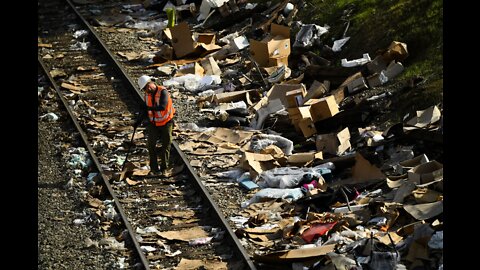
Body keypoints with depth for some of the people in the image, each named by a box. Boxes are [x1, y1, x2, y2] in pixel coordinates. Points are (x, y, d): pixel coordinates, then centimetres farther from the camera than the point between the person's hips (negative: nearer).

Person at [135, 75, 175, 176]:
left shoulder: (163, 91, -21)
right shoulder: (147, 94, -1)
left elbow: (163, 106, -34)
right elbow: (145, 109, 9)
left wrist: (150, 108, -39)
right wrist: (139, 120, -3)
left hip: (166, 123, -5)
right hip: (153, 123, 5)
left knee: (166, 145, 4)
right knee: (151, 145, -2)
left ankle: (165, 169, 15)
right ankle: (154, 169, 6)